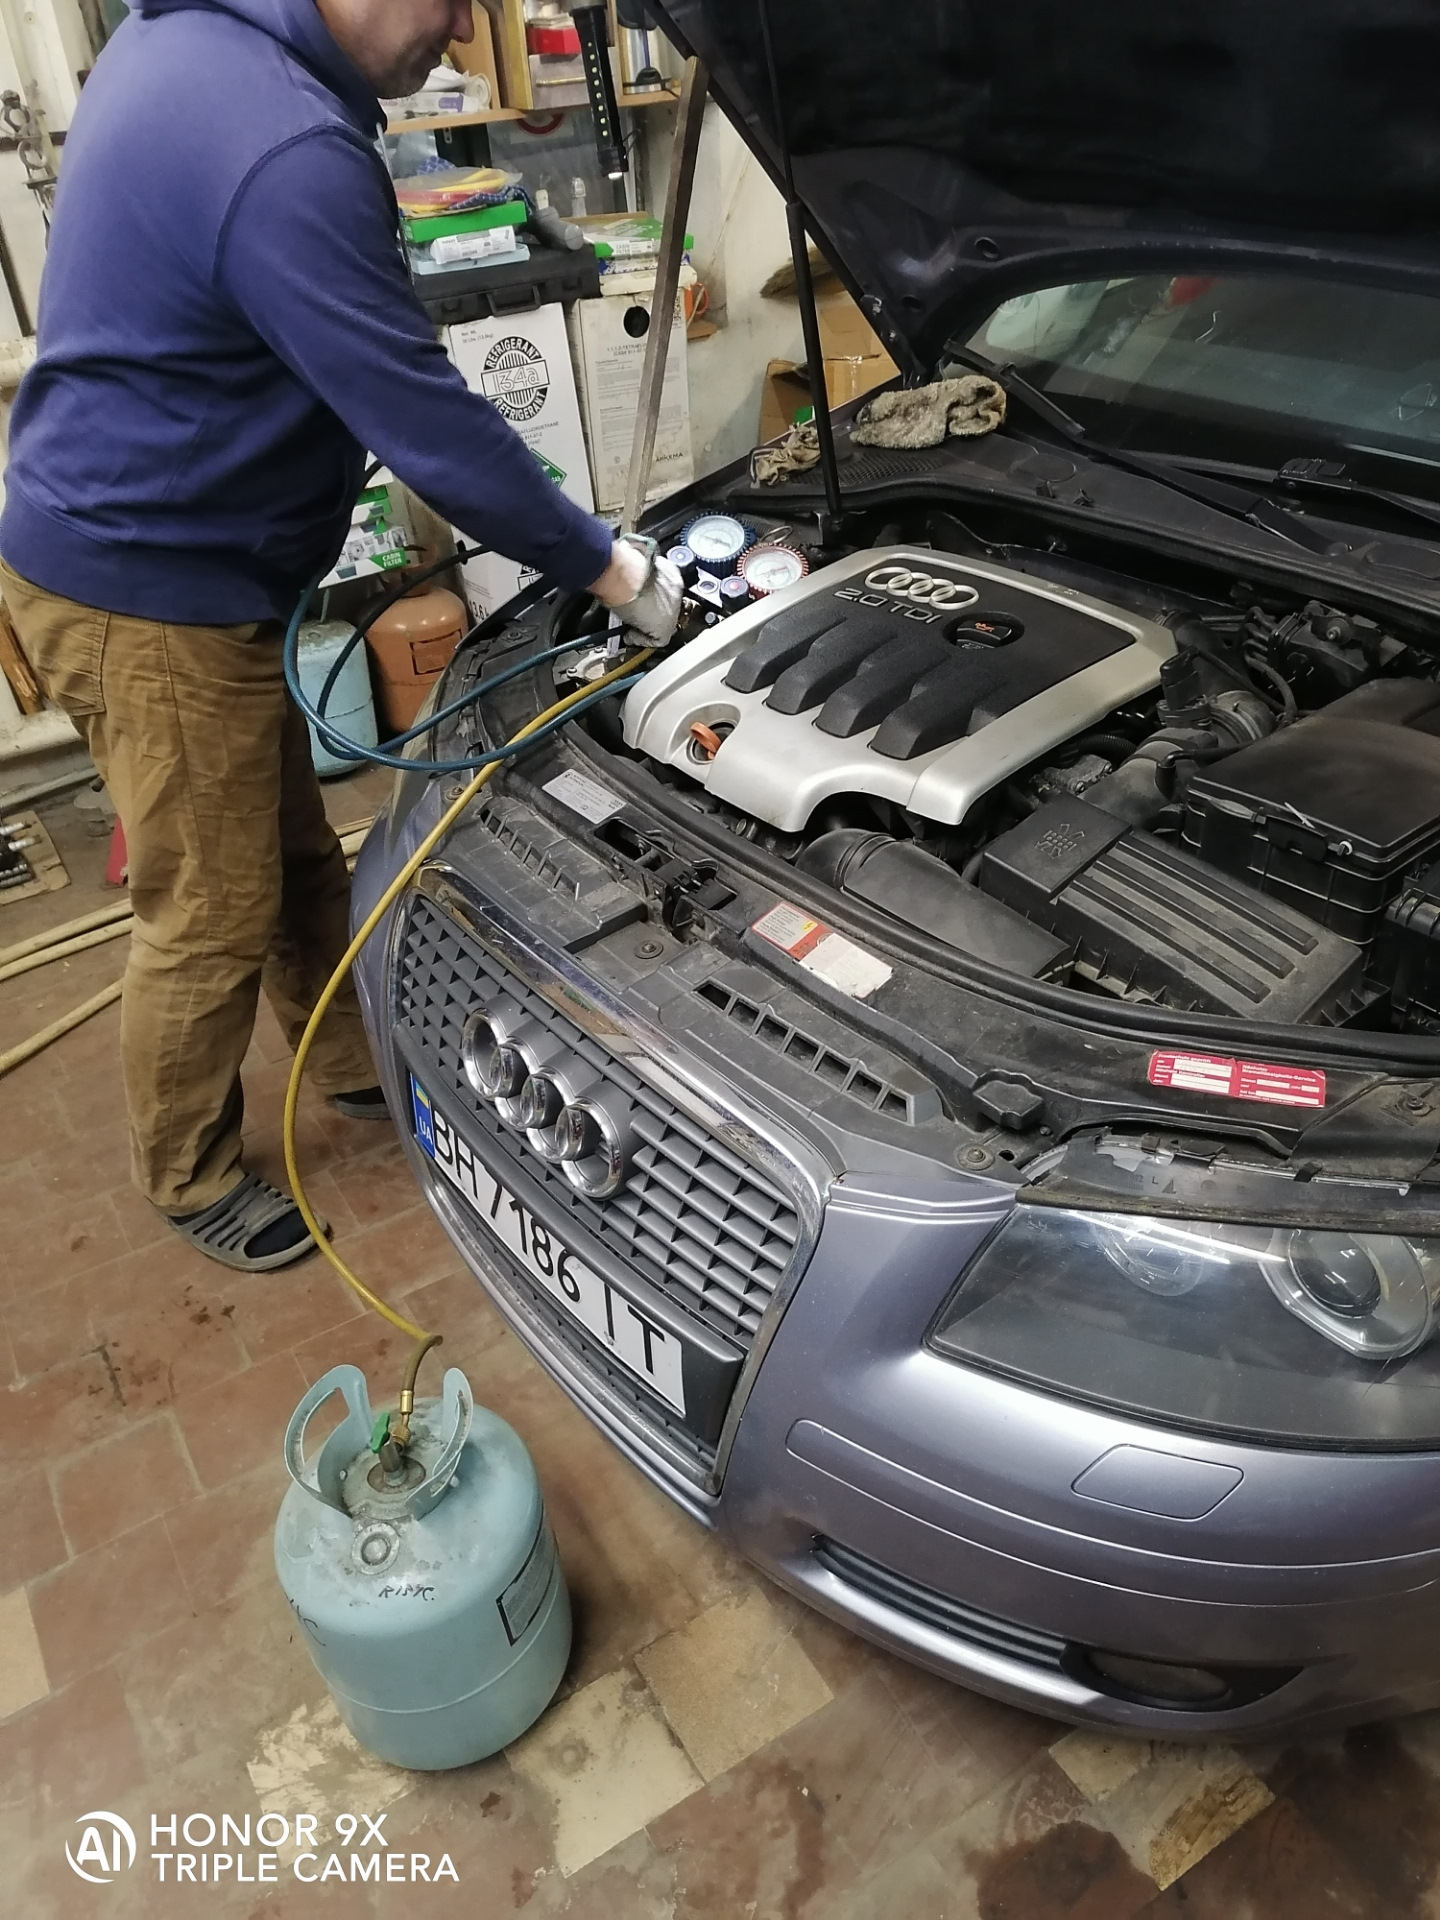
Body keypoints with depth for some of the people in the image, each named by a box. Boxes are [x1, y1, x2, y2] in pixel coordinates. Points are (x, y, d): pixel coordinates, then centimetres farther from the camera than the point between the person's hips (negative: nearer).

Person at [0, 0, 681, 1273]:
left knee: (296, 855, 20)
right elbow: (425, 419, -25)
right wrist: (609, 571, -14)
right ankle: (190, 1179, 27)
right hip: (143, 597, -10)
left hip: (131, 543, 10)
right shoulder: (285, 152, -26)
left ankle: (359, 1065, 41)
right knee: (214, 916, 5)